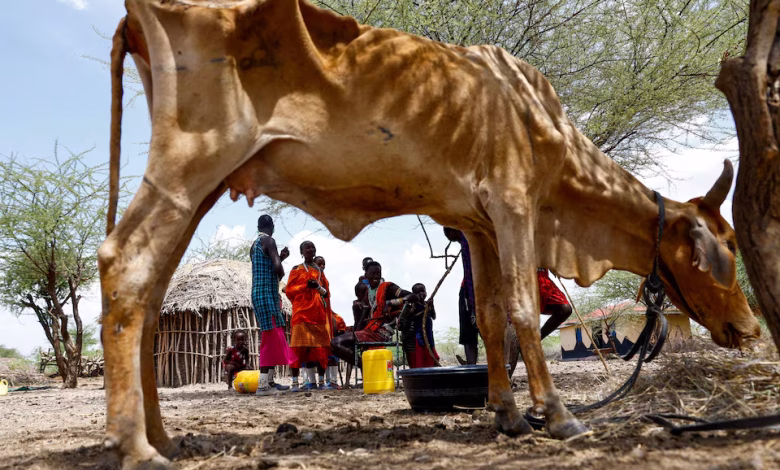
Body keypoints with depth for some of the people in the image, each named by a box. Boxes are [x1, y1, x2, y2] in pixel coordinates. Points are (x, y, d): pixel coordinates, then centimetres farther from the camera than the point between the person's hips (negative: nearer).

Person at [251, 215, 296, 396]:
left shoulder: (254, 245, 18)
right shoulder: (268, 241, -9)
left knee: (272, 337, 15)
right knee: (272, 337, -11)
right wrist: (281, 273, 0)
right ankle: (263, 384, -15)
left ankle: (269, 381, 18)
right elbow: (277, 268, -21)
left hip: (258, 293, 9)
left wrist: (280, 257, 24)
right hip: (267, 294, -9)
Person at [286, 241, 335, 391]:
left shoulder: (320, 271, 21)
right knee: (301, 347, -9)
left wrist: (318, 287, -7)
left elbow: (326, 292, 15)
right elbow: (289, 290, 2)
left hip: (319, 312, 4)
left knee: (321, 347, -1)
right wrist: (306, 286, -12)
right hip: (302, 313, -4)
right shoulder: (297, 270, 10)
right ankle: (295, 381, -9)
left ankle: (321, 381, 4)